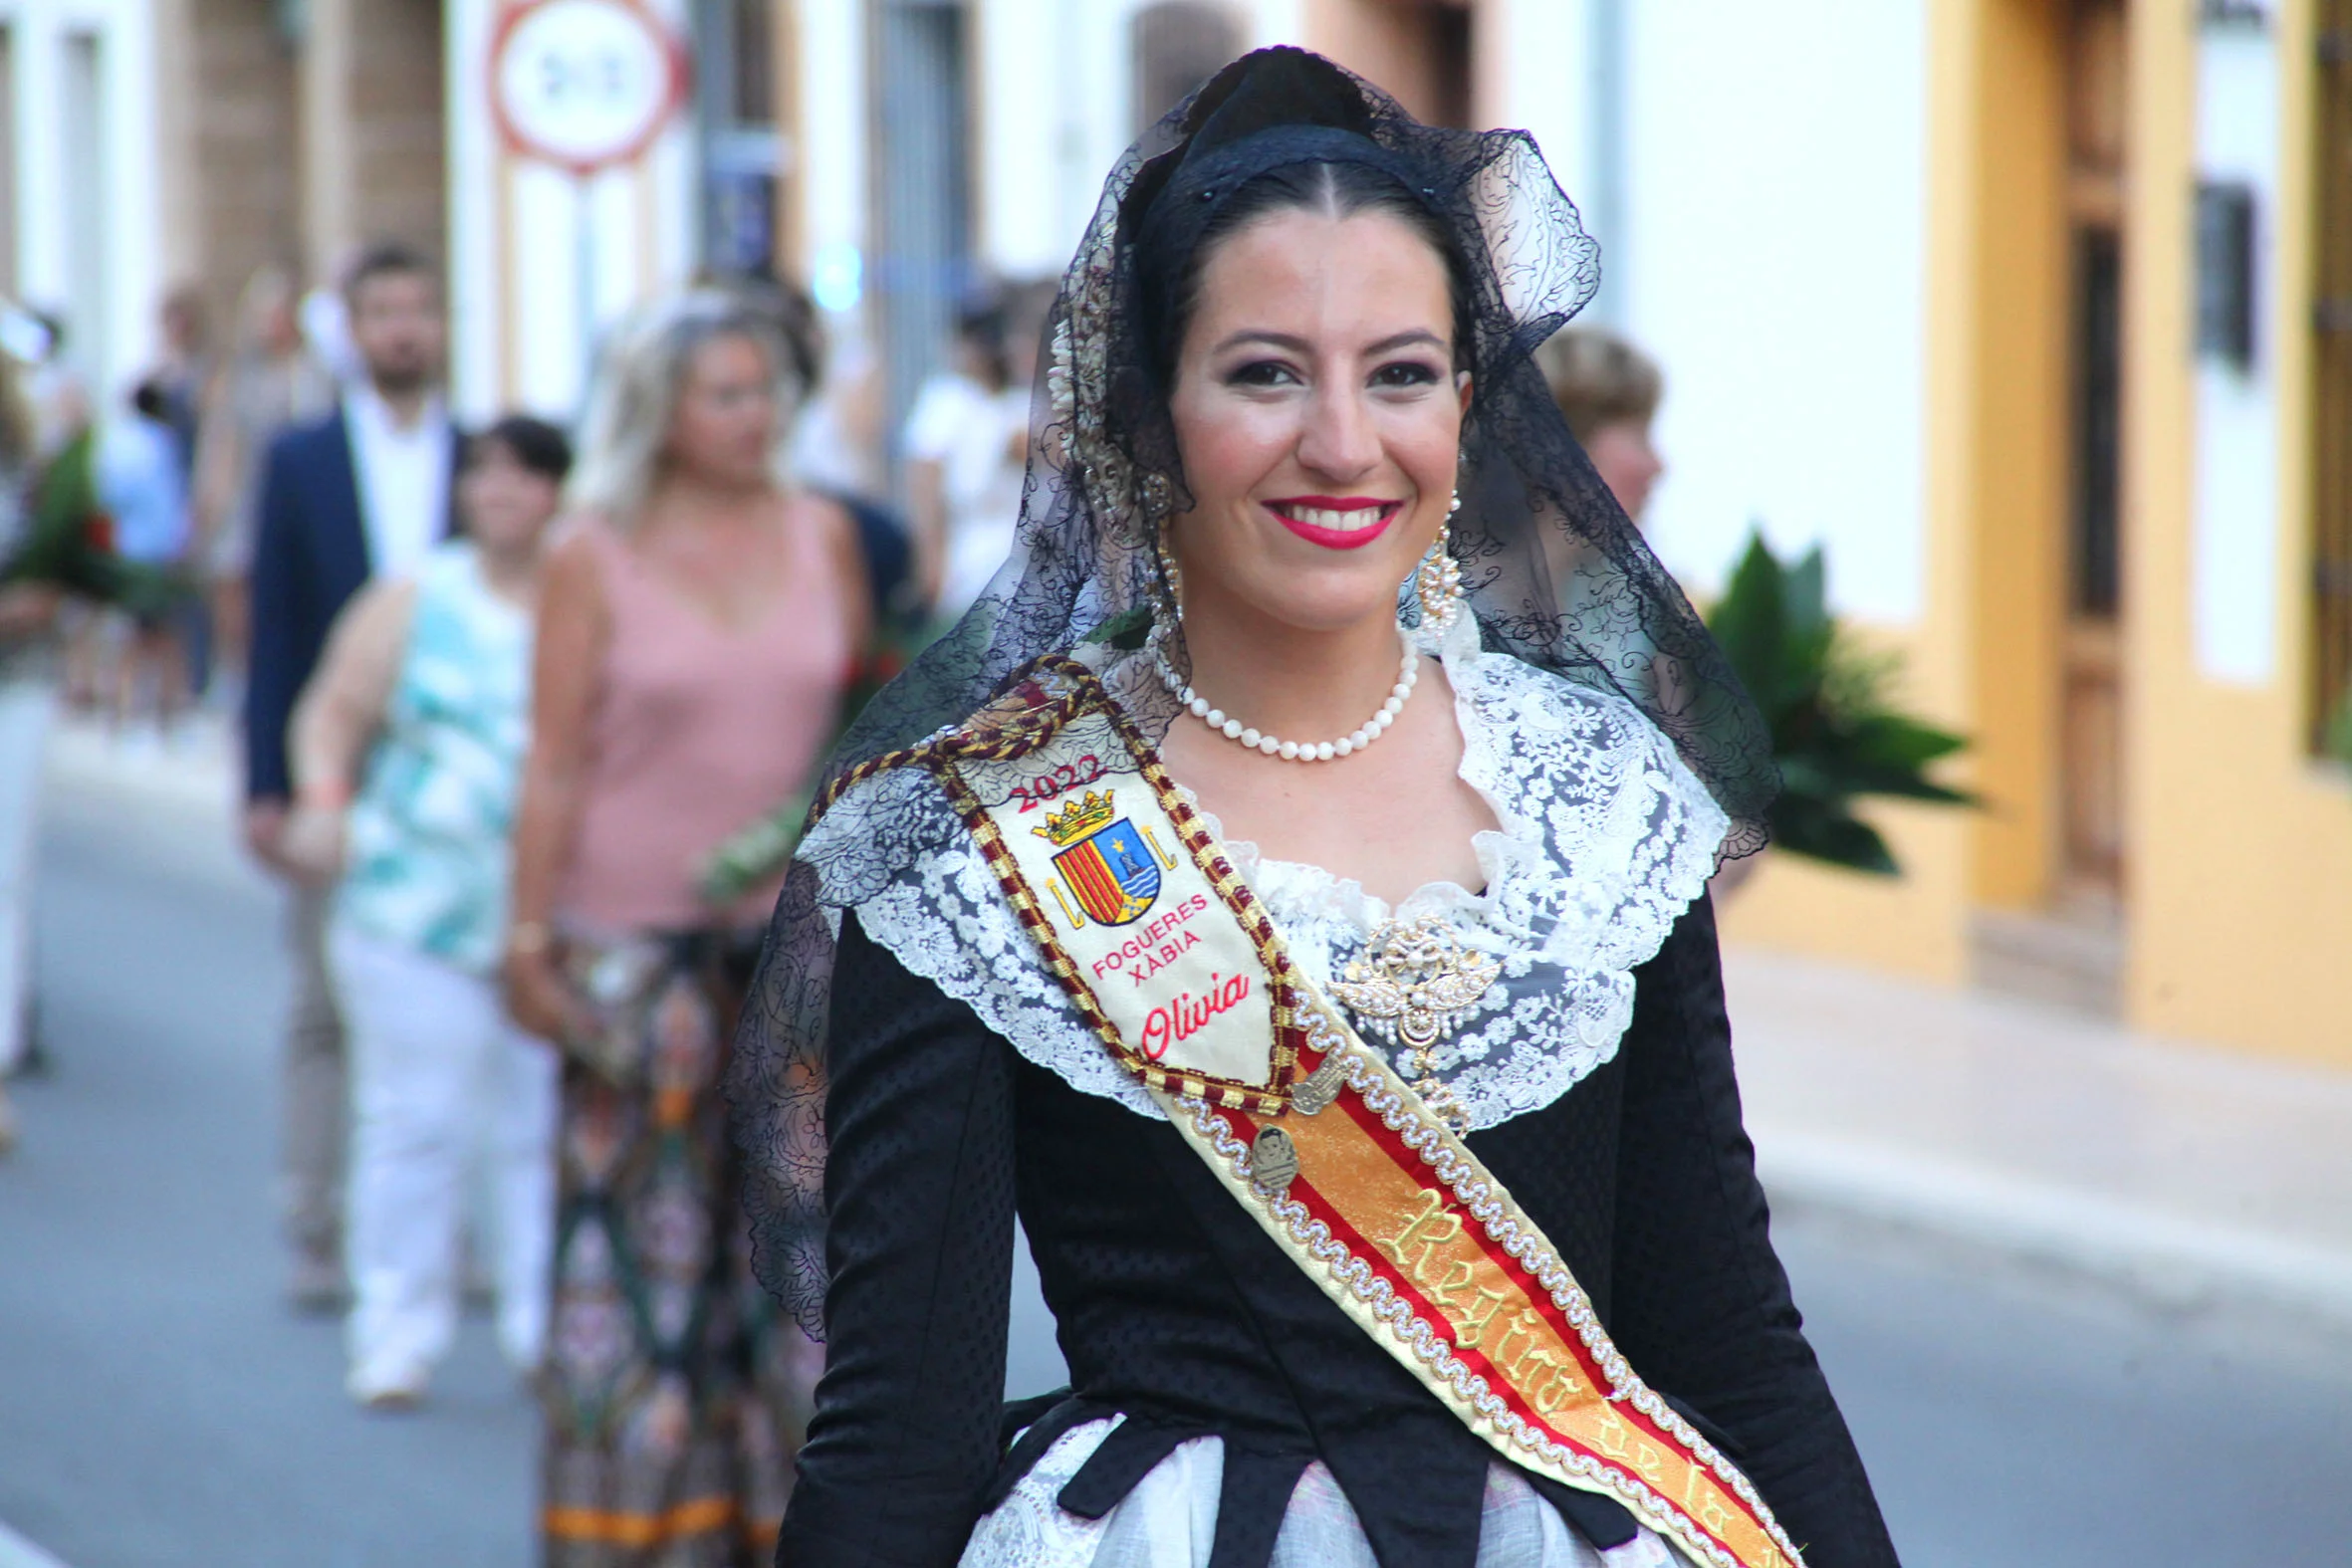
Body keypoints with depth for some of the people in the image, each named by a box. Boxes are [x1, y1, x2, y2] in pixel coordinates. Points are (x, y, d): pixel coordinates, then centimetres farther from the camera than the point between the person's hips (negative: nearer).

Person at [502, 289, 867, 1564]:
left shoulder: (823, 537, 6)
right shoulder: (595, 558, -2)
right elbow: (555, 762, -2)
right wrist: (530, 933, -6)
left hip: (796, 931, 3)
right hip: (637, 935, -3)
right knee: (642, 1228, 0)